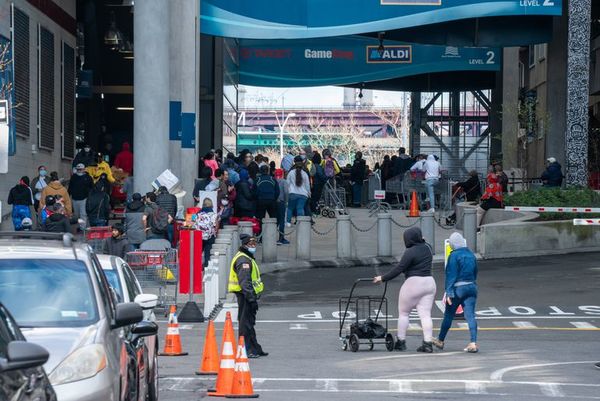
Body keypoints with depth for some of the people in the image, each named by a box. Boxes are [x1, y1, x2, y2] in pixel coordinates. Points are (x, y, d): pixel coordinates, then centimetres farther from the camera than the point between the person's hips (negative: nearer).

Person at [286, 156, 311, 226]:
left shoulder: (291, 173, -1)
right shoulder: (305, 174, 3)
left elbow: (288, 183, 5)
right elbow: (307, 185, 10)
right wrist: (309, 193, 25)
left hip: (293, 193, -1)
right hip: (303, 194, 1)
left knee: (290, 208, 10)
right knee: (300, 208, 0)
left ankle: (288, 222, 7)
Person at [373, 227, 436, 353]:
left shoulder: (410, 252, -15)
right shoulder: (427, 248, 7)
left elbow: (398, 269, -15)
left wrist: (383, 278, -8)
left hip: (413, 283, -7)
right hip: (429, 283, 7)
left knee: (403, 313, 8)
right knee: (425, 314, 2)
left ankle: (401, 342, 11)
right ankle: (428, 343, -7)